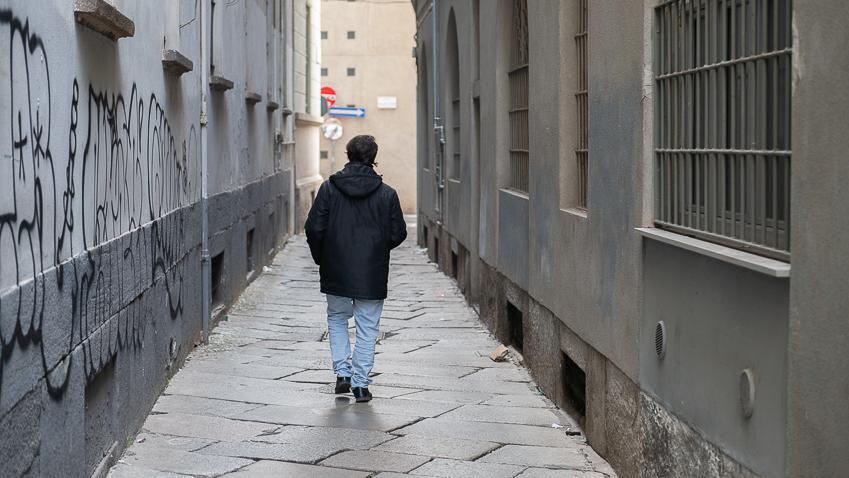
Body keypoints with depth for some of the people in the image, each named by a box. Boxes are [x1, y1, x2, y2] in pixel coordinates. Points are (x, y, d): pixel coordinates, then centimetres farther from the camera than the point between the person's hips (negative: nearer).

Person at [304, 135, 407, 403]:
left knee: (337, 319, 21)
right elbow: (398, 233, -2)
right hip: (372, 274, -1)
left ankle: (342, 372, 10)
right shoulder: (386, 193, -5)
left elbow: (314, 228, -6)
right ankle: (360, 384, 6)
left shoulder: (329, 188, -5)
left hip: (337, 272, 1)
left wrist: (321, 258, 10)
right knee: (367, 328, 7)